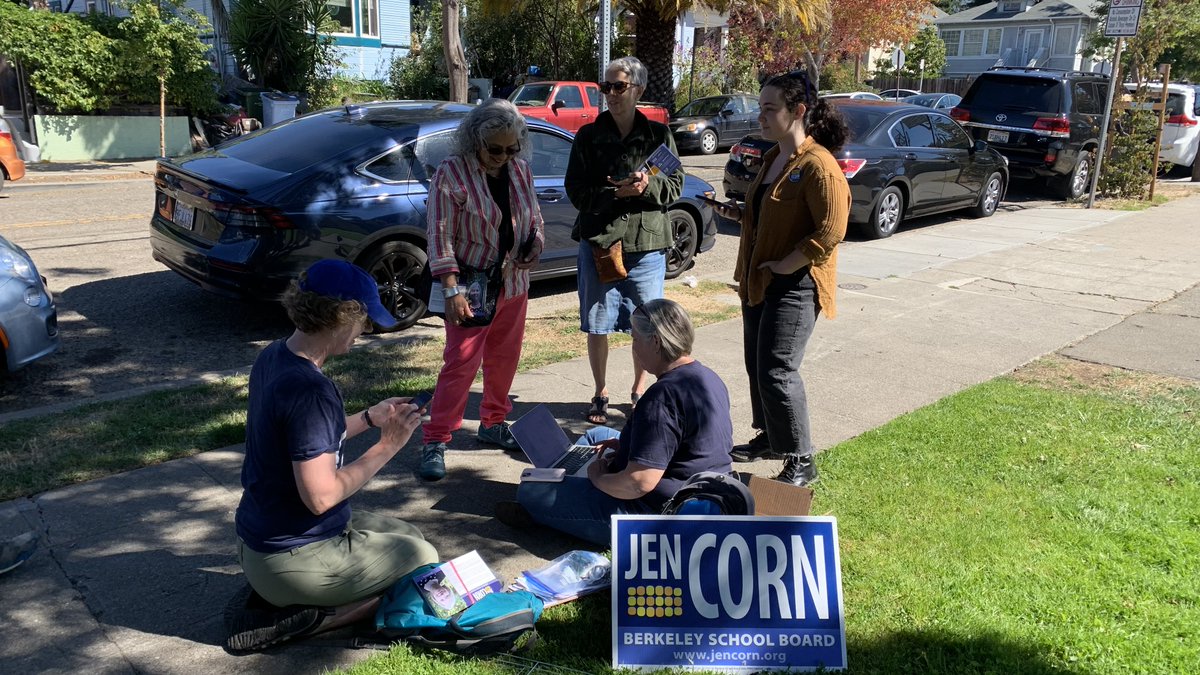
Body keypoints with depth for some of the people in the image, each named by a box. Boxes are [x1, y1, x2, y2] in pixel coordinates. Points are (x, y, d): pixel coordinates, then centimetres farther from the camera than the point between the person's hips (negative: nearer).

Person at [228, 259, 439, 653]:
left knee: (406, 535, 24)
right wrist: (386, 446, -19)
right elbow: (321, 496, -29)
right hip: (294, 559, -9)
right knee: (424, 560, 9)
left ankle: (274, 595, 11)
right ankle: (297, 618, 0)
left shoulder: (273, 356, 1)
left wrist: (370, 418, 8)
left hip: (260, 535, 9)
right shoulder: (309, 389, -29)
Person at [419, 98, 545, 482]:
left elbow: (534, 218, 18)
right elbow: (440, 235, -16)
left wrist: (536, 244, -5)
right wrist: (452, 291, -22)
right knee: (461, 363, -7)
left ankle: (493, 423, 32)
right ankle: (435, 441, 2)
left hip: (514, 284, 6)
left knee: (504, 359, 15)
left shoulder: (521, 170, 4)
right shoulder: (453, 172, -14)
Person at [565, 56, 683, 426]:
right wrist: (616, 192, -19)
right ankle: (601, 394, 24)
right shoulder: (589, 136, 1)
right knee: (597, 325, 7)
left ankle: (639, 390, 29)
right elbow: (577, 191, -3)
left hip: (647, 243, 0)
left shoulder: (659, 135, 2)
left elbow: (675, 186, 1)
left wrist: (648, 185, -19)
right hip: (598, 240, 0)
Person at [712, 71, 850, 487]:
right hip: (758, 281, 9)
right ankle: (770, 438, 33)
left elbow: (831, 232, -22)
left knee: (777, 372, -9)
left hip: (794, 286, -9)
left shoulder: (818, 166, -17)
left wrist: (784, 266, -19)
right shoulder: (773, 158, 13)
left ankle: (801, 461, 4)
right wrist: (739, 214, 7)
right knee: (757, 364, 16)